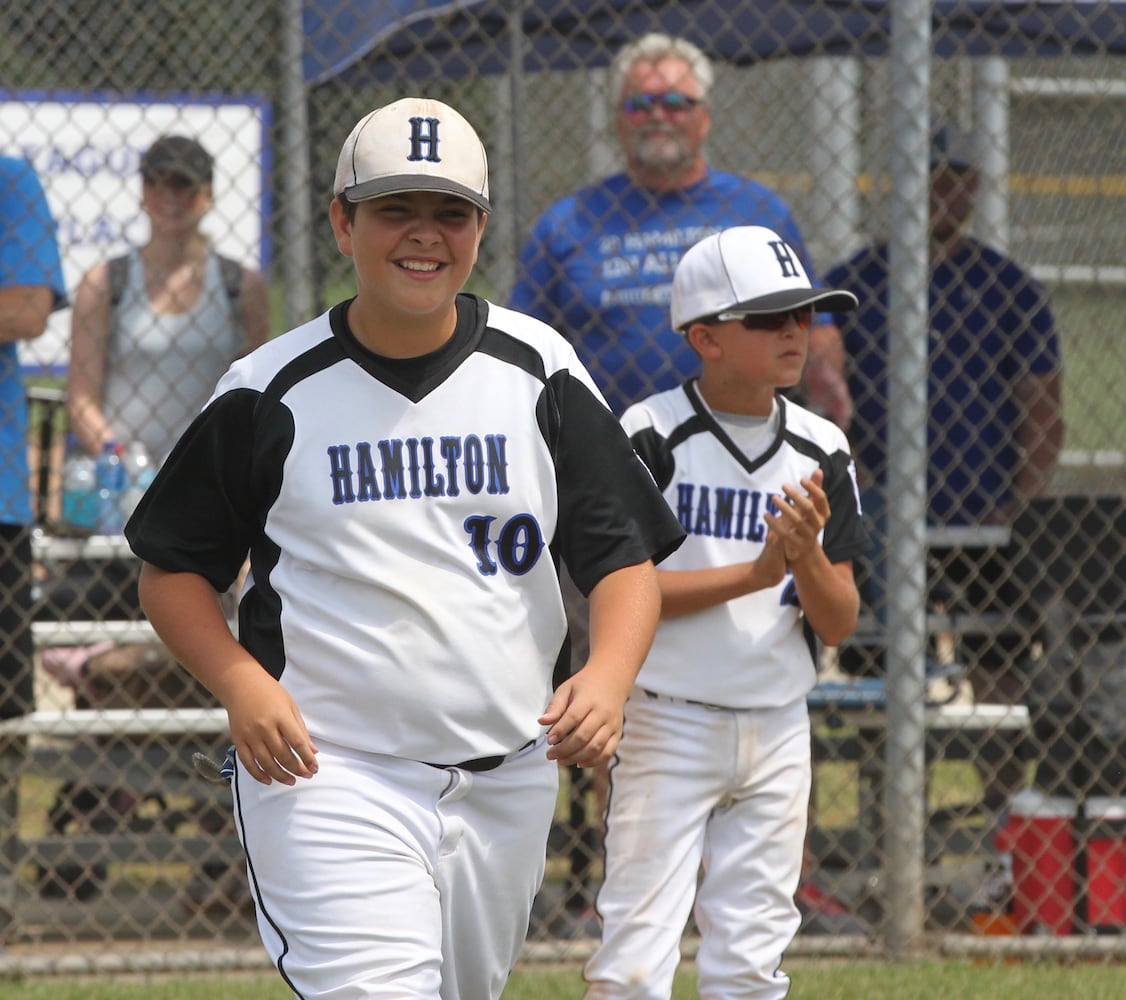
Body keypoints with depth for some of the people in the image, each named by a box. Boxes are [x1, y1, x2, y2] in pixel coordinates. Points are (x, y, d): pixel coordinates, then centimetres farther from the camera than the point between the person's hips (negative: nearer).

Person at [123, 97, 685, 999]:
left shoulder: (537, 373, 4)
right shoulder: (274, 391, -2)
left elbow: (626, 559, 2)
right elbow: (173, 570, 4)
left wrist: (607, 674, -19)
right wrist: (241, 681, -15)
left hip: (508, 780, 4)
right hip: (327, 771, -4)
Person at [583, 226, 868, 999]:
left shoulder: (822, 450, 4)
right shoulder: (651, 436, -9)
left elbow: (840, 625, 3)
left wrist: (808, 558, -18)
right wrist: (754, 573, -21)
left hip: (778, 731, 4)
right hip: (669, 724, -4)